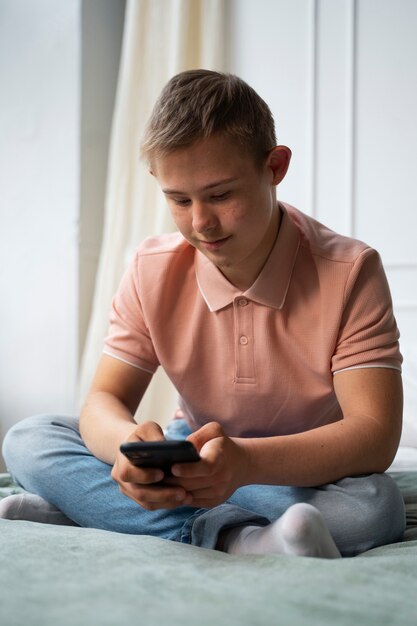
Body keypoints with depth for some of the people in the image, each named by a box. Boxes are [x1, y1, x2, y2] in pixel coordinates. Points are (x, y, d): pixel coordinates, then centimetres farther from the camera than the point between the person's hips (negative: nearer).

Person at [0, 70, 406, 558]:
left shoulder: (350, 272, -17)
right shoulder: (152, 270, -6)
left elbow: (375, 434, -25)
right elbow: (104, 399, -7)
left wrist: (246, 460, -44)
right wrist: (127, 442, -35)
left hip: (308, 479, -2)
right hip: (196, 458, 3)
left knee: (375, 506, -38)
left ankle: (90, 509, -30)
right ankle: (233, 537, -33)